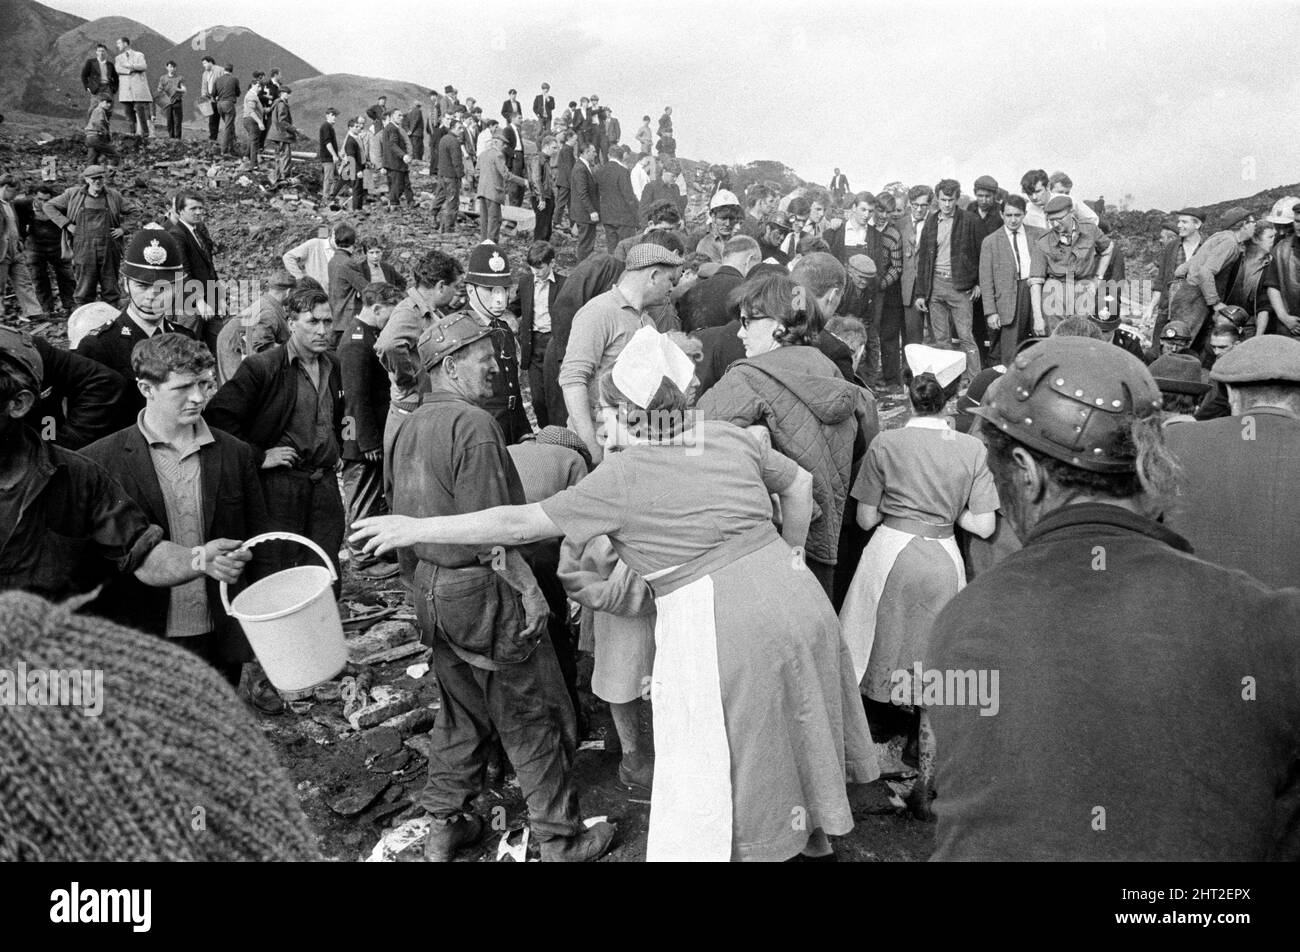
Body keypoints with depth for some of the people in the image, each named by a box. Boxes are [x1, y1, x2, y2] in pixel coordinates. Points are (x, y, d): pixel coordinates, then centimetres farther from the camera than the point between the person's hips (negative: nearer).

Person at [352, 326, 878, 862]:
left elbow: (519, 524, -4)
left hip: (721, 627, -7)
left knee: (709, 775, 10)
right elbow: (800, 483, 18)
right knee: (792, 727, 27)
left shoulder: (619, 479, -8)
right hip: (797, 599, 7)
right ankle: (813, 834, 49)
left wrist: (415, 529, 5)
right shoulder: (726, 437, 8)